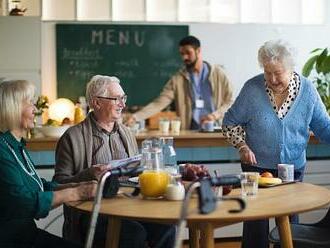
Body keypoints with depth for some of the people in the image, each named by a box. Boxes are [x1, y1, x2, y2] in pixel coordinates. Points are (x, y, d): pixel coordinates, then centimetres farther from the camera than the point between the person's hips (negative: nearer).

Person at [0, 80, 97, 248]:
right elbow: (23, 201, -23)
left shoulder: (17, 145, 12)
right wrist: (76, 193, -17)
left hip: (26, 232, 8)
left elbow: (40, 186, 14)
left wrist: (80, 186, 1)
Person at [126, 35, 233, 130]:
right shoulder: (177, 79, 3)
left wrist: (215, 115, -11)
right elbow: (159, 103, -3)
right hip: (189, 133, 0)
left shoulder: (218, 74, 4)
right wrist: (136, 117, -16)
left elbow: (230, 101, 6)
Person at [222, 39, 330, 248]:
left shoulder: (307, 90, -6)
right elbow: (231, 122, -2)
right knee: (257, 225, 3)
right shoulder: (252, 89, -11)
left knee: (289, 222, 14)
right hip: (257, 166, -2)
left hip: (294, 168, 2)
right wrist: (242, 146, -15)